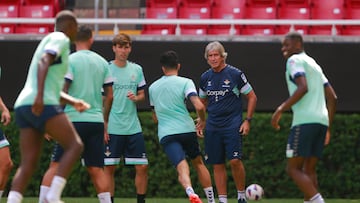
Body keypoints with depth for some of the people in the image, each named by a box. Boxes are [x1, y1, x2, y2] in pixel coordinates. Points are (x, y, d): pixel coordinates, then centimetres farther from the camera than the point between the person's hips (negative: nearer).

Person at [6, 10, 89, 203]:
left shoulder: (48, 40, 30)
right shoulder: (61, 39, 2)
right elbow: (44, 62, -17)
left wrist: (73, 102, 23)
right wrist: (39, 95, -27)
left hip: (24, 106, 9)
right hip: (43, 105, -9)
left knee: (28, 164, 2)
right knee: (75, 145, -6)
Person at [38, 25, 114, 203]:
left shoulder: (70, 60, -4)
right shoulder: (102, 62, 11)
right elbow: (109, 96, 13)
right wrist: (105, 122, 22)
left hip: (74, 119, -4)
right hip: (96, 120, 4)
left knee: (56, 166, -2)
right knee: (96, 170, 5)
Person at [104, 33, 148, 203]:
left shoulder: (136, 69, 9)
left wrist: (136, 98, -7)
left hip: (133, 127, 3)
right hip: (112, 129, -3)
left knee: (142, 167, 0)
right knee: (109, 168, -3)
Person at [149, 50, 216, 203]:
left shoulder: (153, 87, 14)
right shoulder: (185, 82, 0)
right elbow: (199, 106, -14)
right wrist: (202, 121, 6)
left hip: (166, 134, 1)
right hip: (187, 129, 0)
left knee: (182, 168, -14)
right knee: (198, 163, 22)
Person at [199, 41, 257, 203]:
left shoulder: (235, 74, -5)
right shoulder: (205, 78, 9)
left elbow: (252, 97, 2)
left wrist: (247, 120, -3)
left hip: (232, 124, -4)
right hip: (212, 127, 5)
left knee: (235, 160, -16)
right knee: (217, 165, 3)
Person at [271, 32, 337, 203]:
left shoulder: (295, 60, -1)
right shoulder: (314, 64, 26)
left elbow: (303, 88, -18)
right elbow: (332, 97, 24)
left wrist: (281, 109, -16)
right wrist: (328, 127, 26)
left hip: (305, 121, -9)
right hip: (321, 121, 9)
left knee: (293, 168, -7)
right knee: (308, 170, 10)